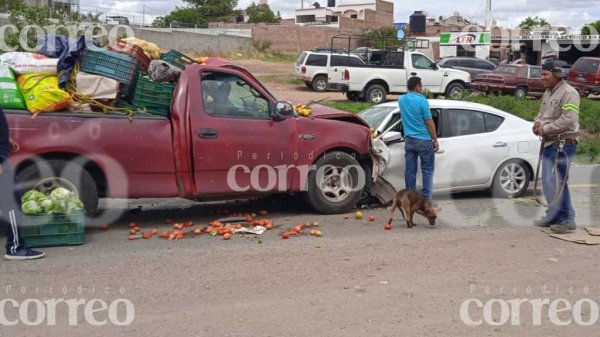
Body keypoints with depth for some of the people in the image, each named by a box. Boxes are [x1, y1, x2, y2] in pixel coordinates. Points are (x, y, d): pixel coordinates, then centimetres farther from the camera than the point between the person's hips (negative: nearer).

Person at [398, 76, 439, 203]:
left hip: (409, 140, 6)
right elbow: (429, 122, -11)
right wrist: (435, 140, -4)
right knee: (427, 169, 3)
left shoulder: (401, 100, 6)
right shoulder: (421, 100, -13)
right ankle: (426, 198, 1)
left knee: (410, 170, 7)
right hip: (424, 140, -5)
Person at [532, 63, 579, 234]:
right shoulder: (548, 93, 15)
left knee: (557, 183, -10)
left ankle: (567, 220, -1)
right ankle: (553, 216, 22)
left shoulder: (568, 93, -13)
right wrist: (537, 123, 2)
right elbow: (542, 113, 24)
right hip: (549, 143, 9)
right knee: (548, 183, 12)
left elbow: (568, 120, -22)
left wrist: (545, 129, -15)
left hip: (563, 144, -9)